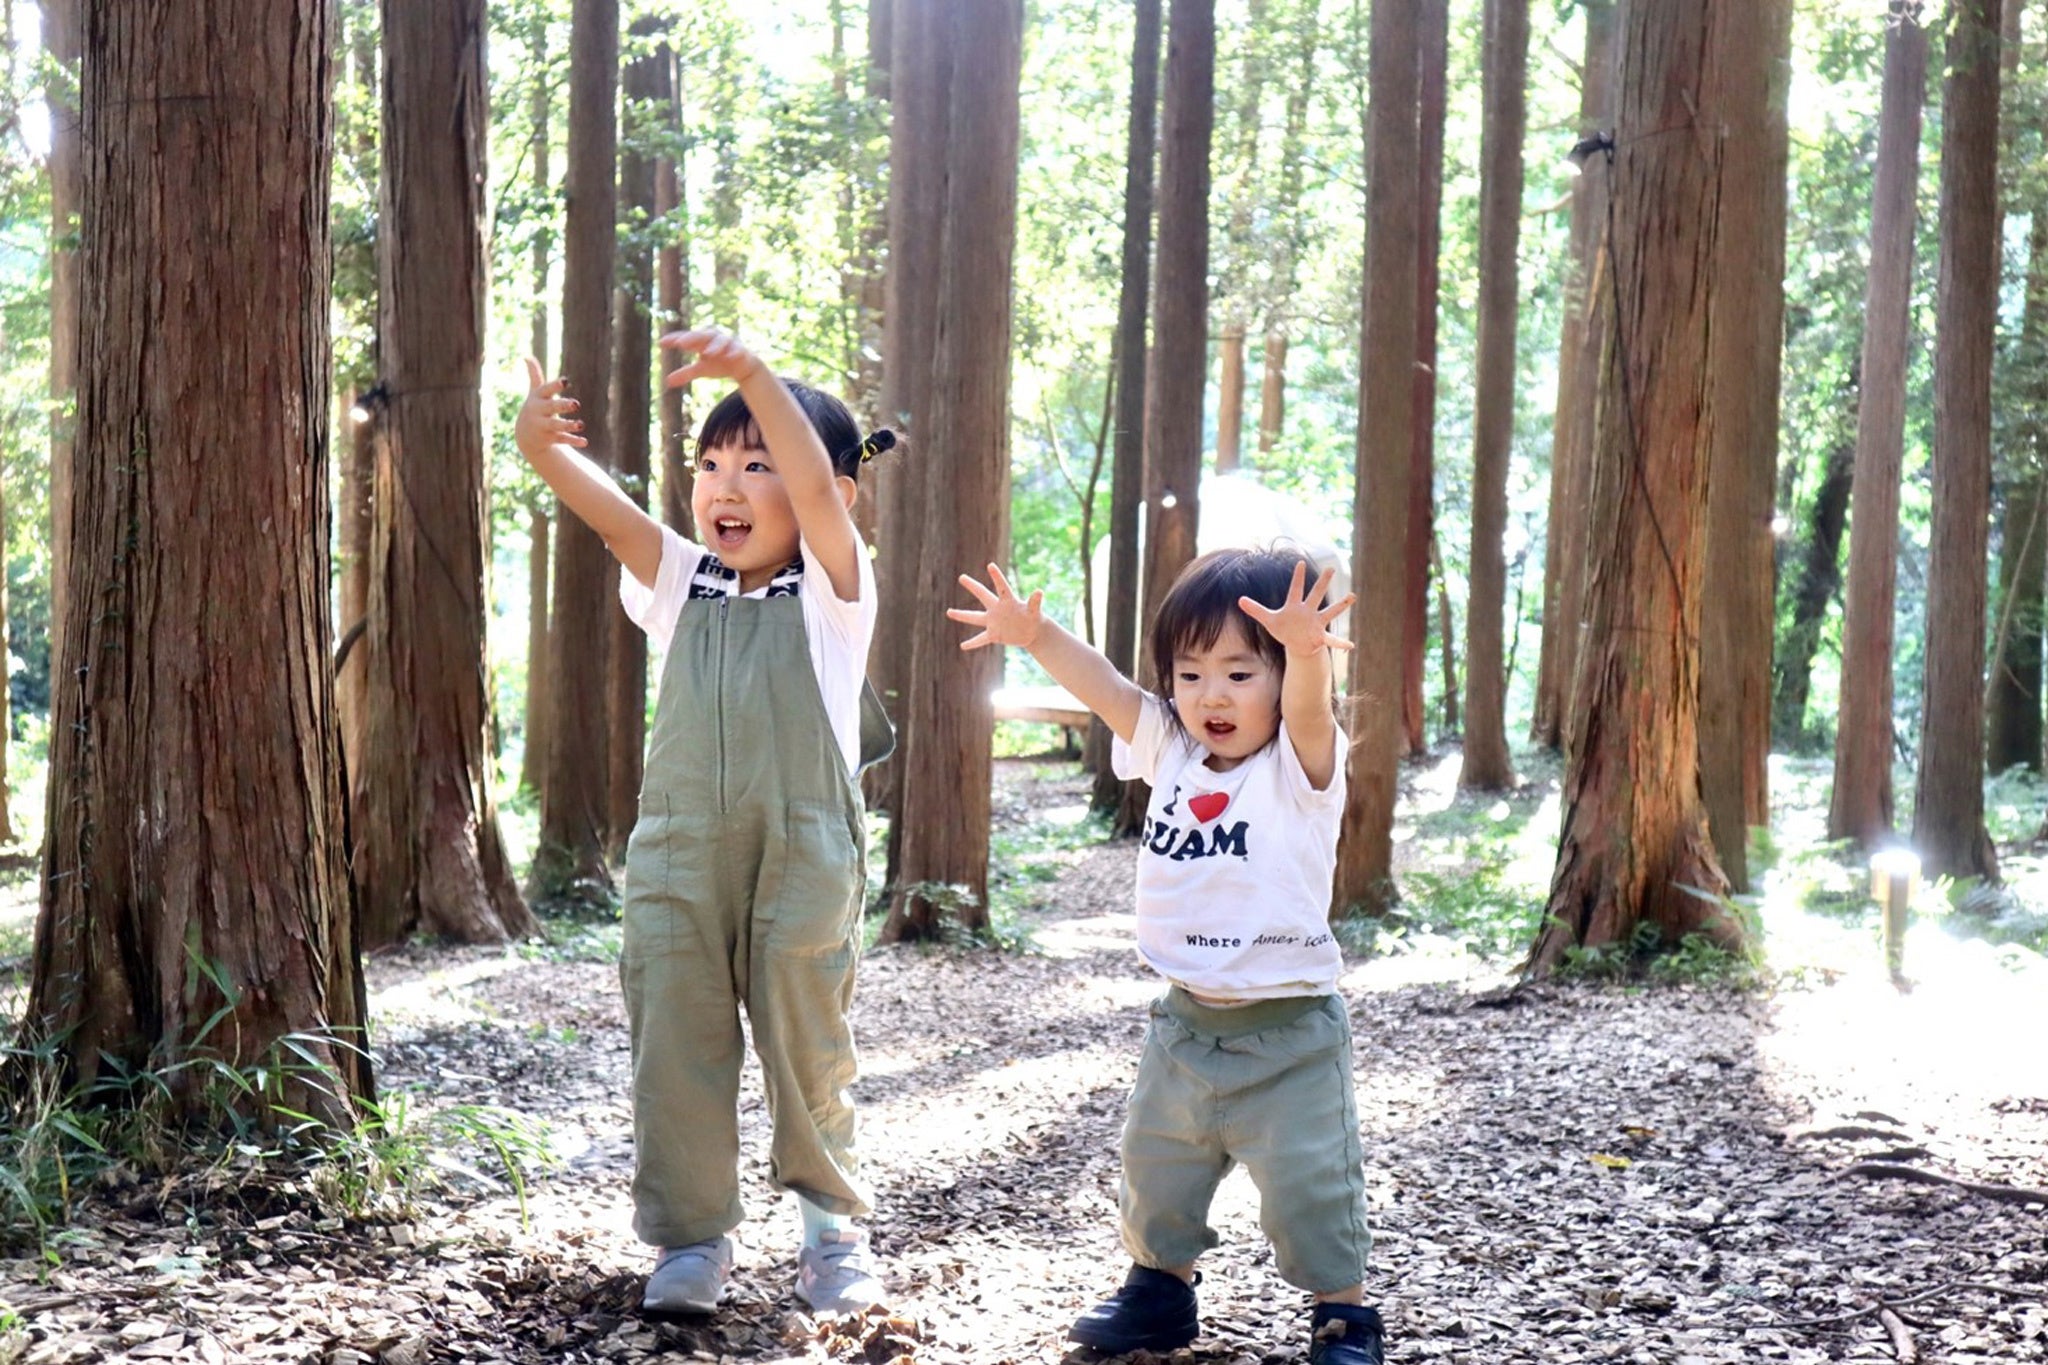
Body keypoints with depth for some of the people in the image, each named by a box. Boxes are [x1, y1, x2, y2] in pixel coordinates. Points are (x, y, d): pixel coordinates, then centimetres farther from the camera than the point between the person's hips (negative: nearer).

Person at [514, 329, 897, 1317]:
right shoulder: (679, 586, 8)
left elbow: (817, 484, -20)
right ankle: (690, 1236, 20)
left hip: (802, 865, -3)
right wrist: (541, 448, -29)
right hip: (678, 863, 3)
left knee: (807, 1053, 9)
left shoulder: (832, 589, -2)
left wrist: (753, 374, -35)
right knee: (675, 1055, 5)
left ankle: (831, 1221, 30)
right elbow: (608, 511, -8)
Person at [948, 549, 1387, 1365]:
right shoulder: (1170, 752, 3)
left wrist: (1305, 651, -55)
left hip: (1288, 1030, -6)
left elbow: (1308, 708, -33)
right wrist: (1033, 634, -23)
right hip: (1186, 1017, 6)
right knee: (1155, 1169, 19)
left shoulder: (1301, 768, -13)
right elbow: (1104, 688, -5)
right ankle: (1162, 1287, 39)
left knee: (1309, 1183, 0)